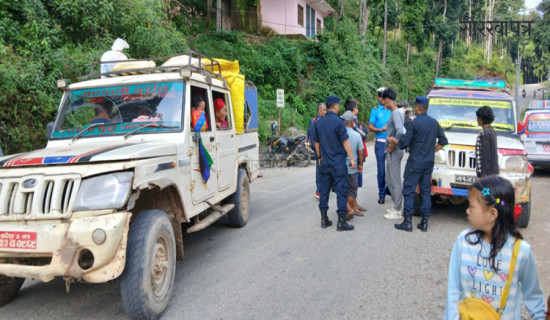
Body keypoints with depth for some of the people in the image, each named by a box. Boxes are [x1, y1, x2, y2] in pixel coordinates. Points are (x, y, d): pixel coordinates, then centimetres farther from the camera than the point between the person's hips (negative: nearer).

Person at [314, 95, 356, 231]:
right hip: (338, 162, -6)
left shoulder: (319, 122, 7)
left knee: (324, 189, 12)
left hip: (325, 162, 6)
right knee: (341, 191, 0)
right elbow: (345, 141, -14)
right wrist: (352, 158, -10)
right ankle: (341, 221, 2)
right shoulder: (338, 122, -13)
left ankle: (324, 219, 17)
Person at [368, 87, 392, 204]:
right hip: (380, 143, -2)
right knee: (381, 170, 3)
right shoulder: (375, 110, 3)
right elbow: (370, 127, -2)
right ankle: (382, 194, 11)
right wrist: (380, 130, -19)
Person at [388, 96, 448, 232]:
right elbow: (443, 141, 13)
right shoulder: (434, 122, 8)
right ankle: (424, 222, 14)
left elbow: (404, 143, -12)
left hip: (415, 163, -6)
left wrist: (393, 140, 6)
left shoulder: (414, 124, -13)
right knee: (426, 191, 10)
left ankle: (407, 222, 1)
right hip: (429, 163, 6)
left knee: (409, 190, 0)